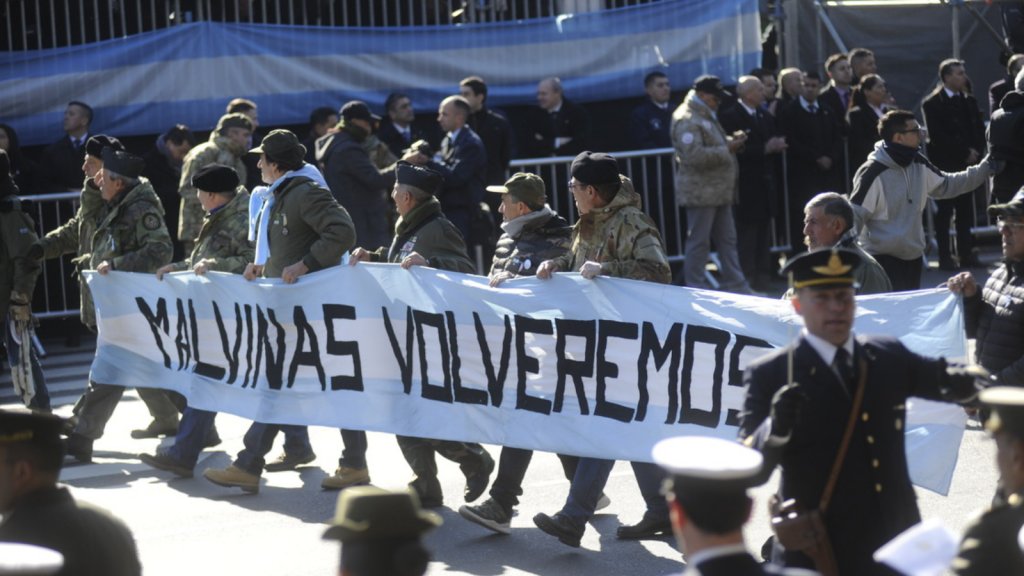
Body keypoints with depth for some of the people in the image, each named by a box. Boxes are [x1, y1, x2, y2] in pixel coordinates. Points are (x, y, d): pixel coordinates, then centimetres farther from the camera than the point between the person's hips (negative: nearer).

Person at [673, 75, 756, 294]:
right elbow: (695, 155, -25)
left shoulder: (706, 116, 19)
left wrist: (731, 140, 11)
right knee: (699, 242, -4)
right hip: (701, 191, -10)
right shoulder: (687, 120, -15)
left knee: (727, 239, 11)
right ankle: (695, 289, 3)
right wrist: (727, 150, -21)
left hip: (718, 190, 10)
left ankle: (736, 286, 16)